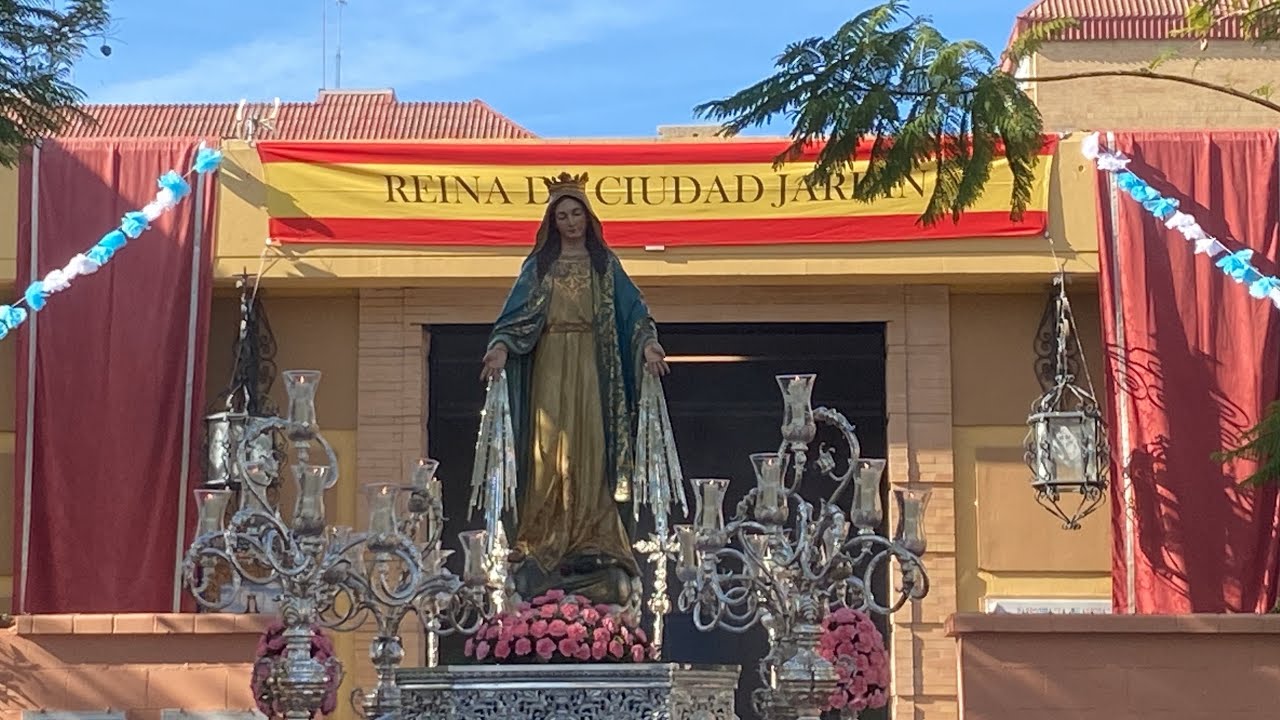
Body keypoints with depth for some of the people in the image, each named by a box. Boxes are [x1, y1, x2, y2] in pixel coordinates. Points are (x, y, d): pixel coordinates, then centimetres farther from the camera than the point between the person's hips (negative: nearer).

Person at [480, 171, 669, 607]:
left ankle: (589, 537, -3)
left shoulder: (605, 264, 10)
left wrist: (647, 344, -17)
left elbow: (632, 308, 1)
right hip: (550, 366, 0)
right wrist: (500, 349, -17)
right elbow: (517, 314, 1)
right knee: (548, 451, -4)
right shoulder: (539, 265, 10)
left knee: (589, 451, -4)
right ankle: (545, 539, -2)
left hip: (591, 367, 0)